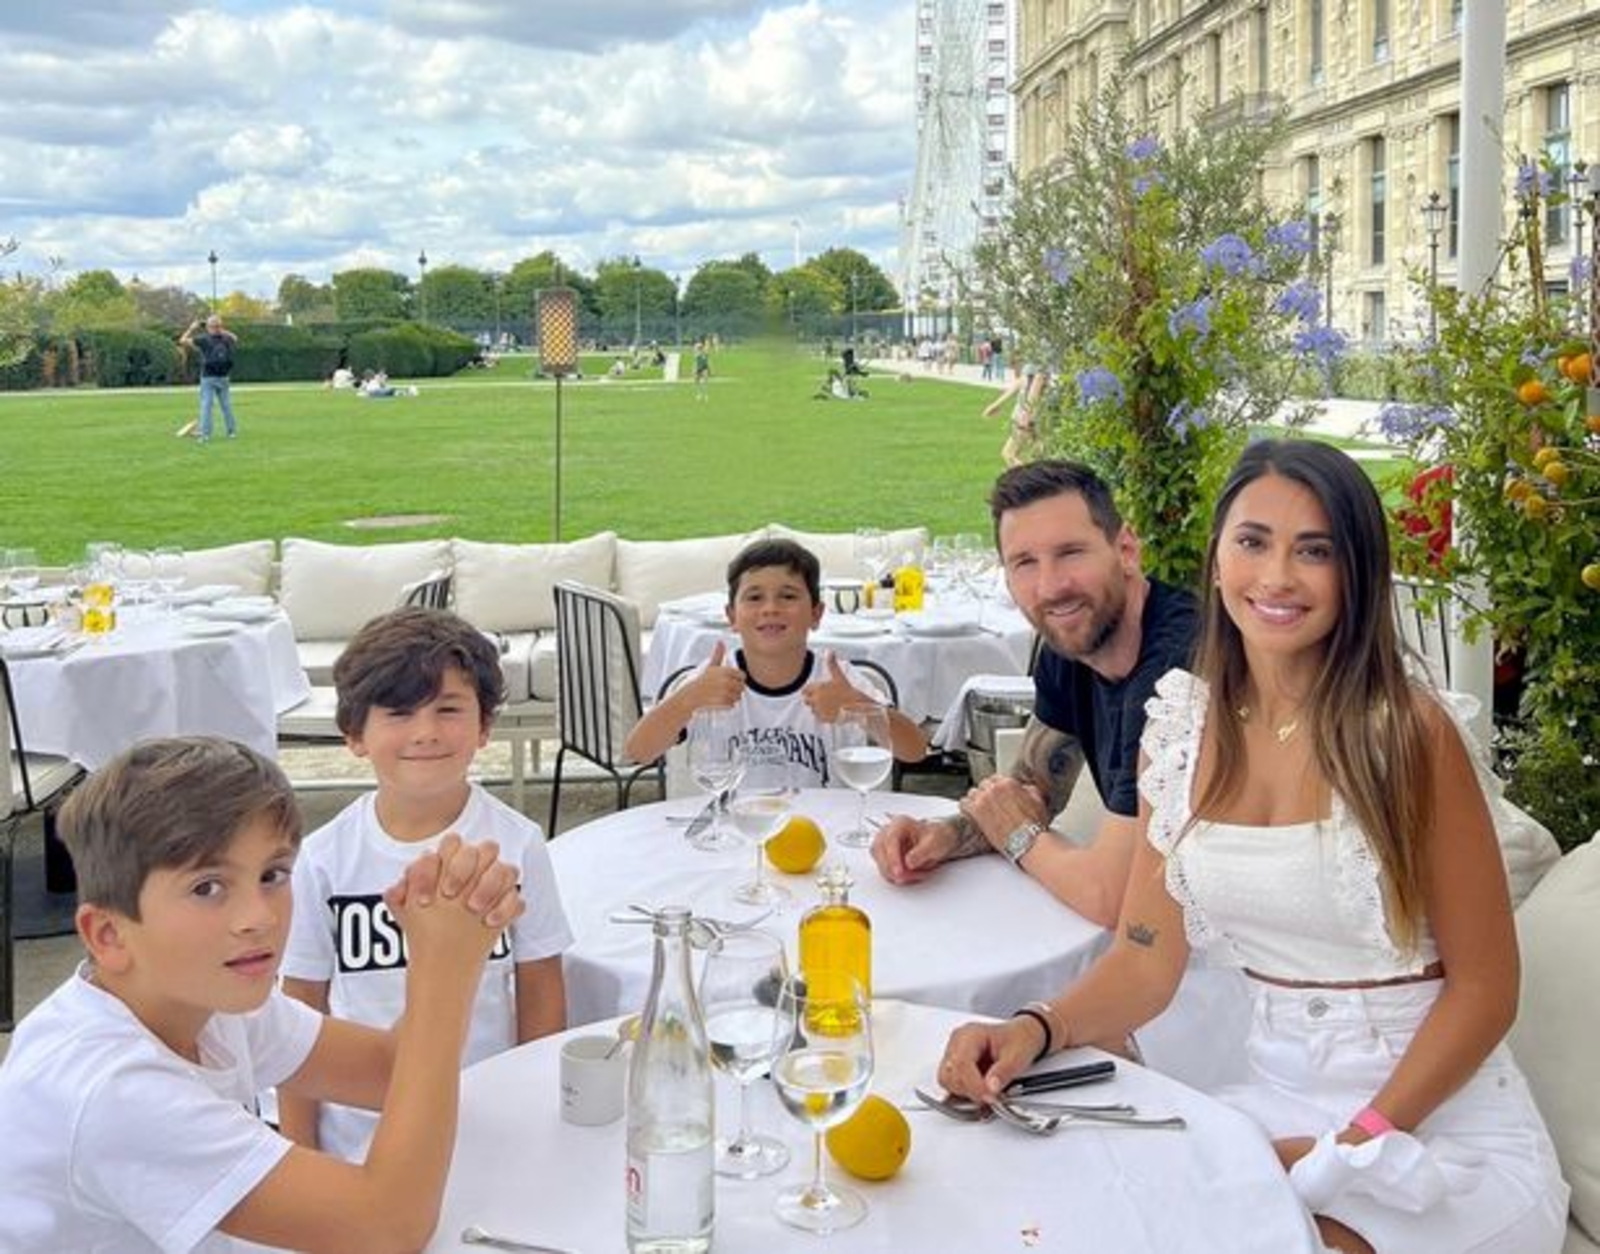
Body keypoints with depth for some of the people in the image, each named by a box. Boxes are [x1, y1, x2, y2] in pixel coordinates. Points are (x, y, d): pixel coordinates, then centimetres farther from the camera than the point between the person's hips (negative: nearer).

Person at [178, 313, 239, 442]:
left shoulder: (204, 339, -9)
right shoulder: (226, 339, 2)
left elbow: (182, 340, -4)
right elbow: (235, 339, 27)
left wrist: (192, 328, 8)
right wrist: (223, 331, 23)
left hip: (208, 378, -3)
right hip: (223, 377, 3)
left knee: (206, 406, -4)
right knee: (226, 405, 12)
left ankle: (205, 434, -9)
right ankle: (232, 431, 19)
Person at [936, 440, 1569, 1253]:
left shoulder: (1406, 731, -14)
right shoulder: (1184, 722, -1)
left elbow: (1483, 987, -9)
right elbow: (1146, 961, 0)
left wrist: (1355, 1149, -17)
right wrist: (1035, 1028, -19)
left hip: (1434, 1120, -4)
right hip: (1276, 1101, 4)